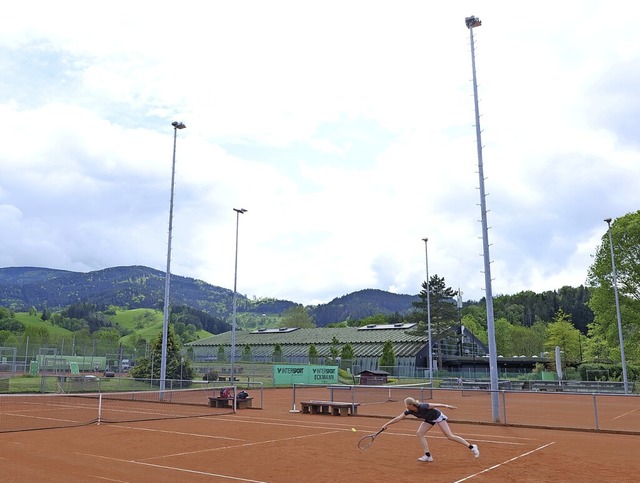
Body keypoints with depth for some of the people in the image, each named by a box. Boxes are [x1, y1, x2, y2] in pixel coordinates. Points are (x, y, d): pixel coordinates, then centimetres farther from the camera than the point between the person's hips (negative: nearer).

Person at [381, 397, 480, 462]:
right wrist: (386, 424, -10)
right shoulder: (409, 411, -15)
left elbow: (434, 404, -25)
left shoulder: (422, 407, -35)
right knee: (420, 433, -7)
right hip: (429, 419, 7)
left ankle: (472, 447, -6)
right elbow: (398, 418, -10)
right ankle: (428, 456, -2)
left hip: (438, 416, -7)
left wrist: (446, 406, -25)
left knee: (449, 436, -14)